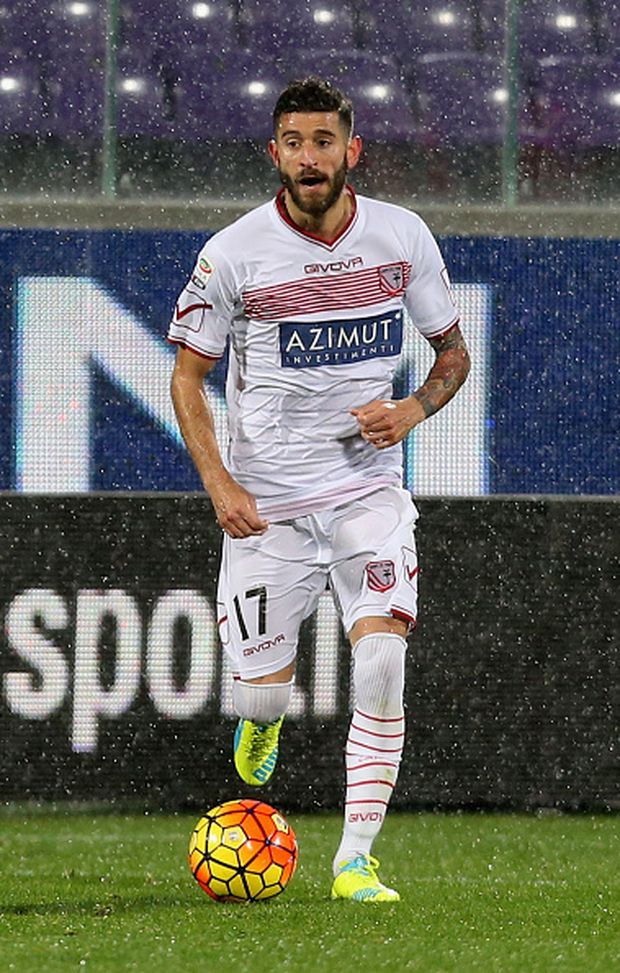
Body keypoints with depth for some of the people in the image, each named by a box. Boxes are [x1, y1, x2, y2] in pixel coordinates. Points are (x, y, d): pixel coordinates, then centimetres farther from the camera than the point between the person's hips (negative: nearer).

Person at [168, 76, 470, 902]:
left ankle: (355, 861, -12)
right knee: (263, 689, 1)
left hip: (369, 486, 1)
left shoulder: (402, 237, -3)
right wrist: (219, 483, -11)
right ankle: (264, 719, 42)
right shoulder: (233, 254, -9)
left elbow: (453, 351, 11)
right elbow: (188, 374, 1)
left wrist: (414, 409, -10)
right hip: (266, 503, -1)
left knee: (382, 657, -19)